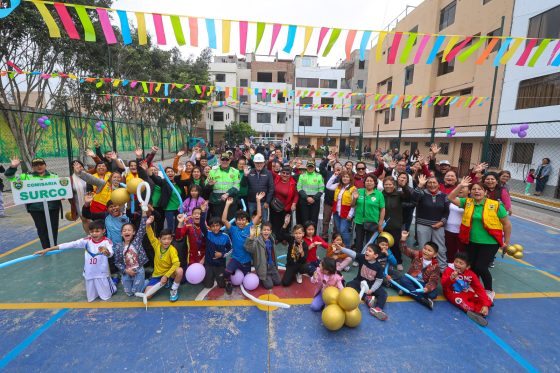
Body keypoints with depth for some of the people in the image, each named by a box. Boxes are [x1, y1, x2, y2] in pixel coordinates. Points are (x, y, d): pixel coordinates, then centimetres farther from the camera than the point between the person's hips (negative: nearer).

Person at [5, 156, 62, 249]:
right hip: (35, 208, 0)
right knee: (42, 229, 6)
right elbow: (10, 177, 9)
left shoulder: (54, 176, 9)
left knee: (53, 228, 8)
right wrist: (13, 167, -9)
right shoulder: (27, 176, 7)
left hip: (53, 207, 0)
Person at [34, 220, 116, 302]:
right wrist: (47, 249, -12)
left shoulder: (106, 241, -19)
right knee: (91, 298, 22)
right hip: (89, 274, 4)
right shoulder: (87, 240, -7)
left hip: (101, 274, -4)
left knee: (106, 296, 14)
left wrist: (106, 252, -61)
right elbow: (69, 245, -10)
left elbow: (110, 254, -37)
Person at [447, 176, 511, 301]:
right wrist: (460, 186, -10)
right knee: (471, 266, 12)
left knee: (480, 267, -7)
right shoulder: (467, 202, 0)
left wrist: (506, 242, 2)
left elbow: (507, 224, -2)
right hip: (471, 242, 4)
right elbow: (451, 198, -2)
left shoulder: (495, 205, -10)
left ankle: (489, 291, 21)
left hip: (489, 243, -3)